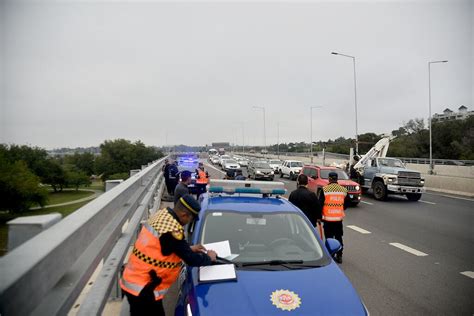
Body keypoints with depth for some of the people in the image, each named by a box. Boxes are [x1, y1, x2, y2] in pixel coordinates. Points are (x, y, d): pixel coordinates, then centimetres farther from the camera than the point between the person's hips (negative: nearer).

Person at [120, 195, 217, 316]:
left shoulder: (162, 214, 0)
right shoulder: (172, 230, -28)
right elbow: (191, 260, -18)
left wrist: (188, 248, 16)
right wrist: (208, 257, 1)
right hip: (141, 289, -9)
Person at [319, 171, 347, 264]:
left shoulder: (324, 189, -12)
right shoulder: (343, 190, 2)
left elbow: (320, 204, -9)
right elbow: (345, 205, 10)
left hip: (328, 218, -4)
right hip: (339, 218, 4)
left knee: (329, 238, 5)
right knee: (339, 238, 15)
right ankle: (339, 256, 21)